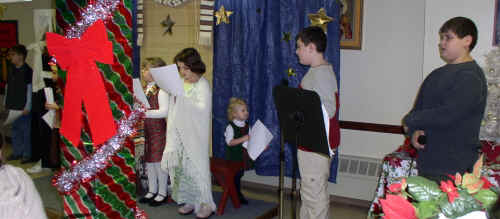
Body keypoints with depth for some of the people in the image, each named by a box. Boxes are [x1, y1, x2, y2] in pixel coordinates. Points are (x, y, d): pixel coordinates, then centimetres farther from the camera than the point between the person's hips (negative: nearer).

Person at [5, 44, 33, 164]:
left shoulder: (27, 70, -10)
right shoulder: (11, 70, 11)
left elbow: (30, 89, -12)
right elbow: (8, 87, 17)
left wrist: (28, 106, -14)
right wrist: (6, 103, 15)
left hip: (24, 107, -7)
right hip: (13, 106, 7)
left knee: (26, 130, -1)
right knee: (15, 129, 14)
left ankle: (27, 154, 6)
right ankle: (17, 152, 25)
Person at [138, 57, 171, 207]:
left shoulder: (161, 90, -14)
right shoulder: (145, 89, 11)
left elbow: (164, 111, -21)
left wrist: (146, 113, -24)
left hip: (158, 129, -8)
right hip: (145, 129, 8)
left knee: (159, 161, -1)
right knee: (148, 161, 14)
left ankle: (162, 193, 12)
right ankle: (152, 190, 27)